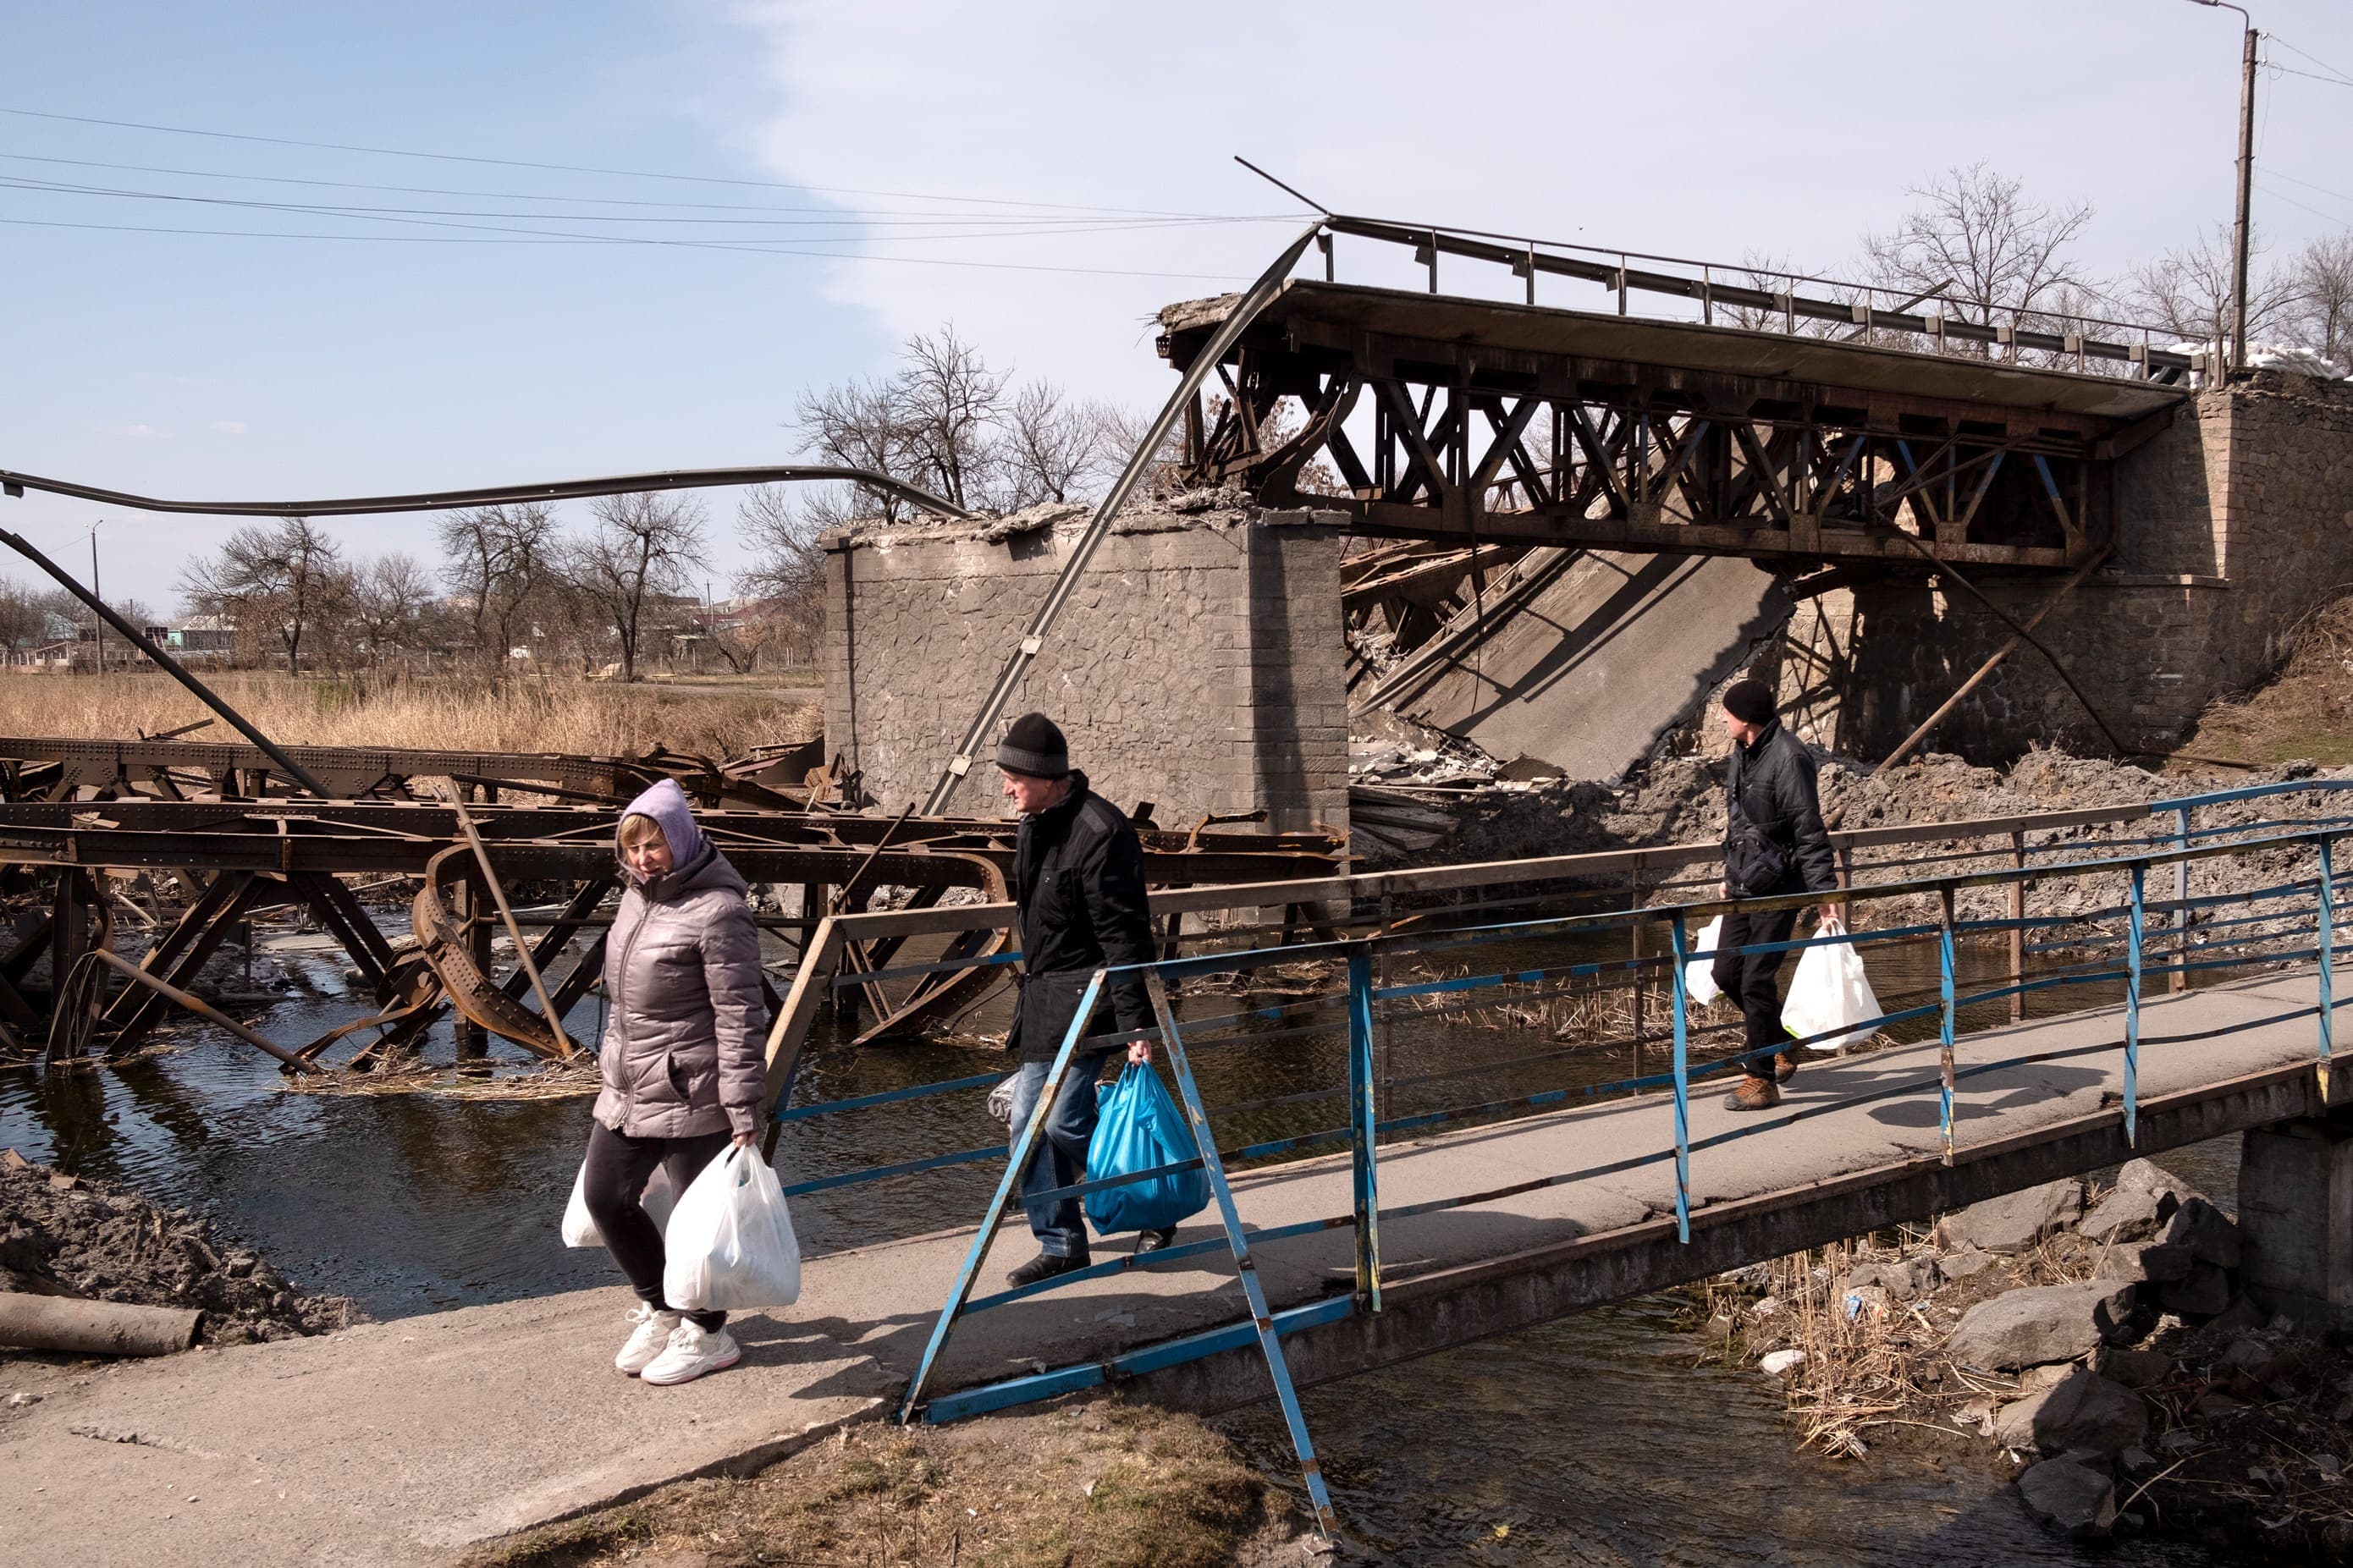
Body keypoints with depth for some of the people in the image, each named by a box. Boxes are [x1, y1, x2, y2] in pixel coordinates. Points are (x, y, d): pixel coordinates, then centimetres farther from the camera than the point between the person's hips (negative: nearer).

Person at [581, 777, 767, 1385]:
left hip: (691, 1094, -9)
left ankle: (706, 1334, 25)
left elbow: (739, 1015, -20)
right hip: (627, 1088, 9)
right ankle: (659, 1310, 35)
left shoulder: (717, 911, -19)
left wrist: (744, 1109, -20)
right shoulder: (637, 894, 7)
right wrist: (616, 1059, 24)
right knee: (604, 1196, 14)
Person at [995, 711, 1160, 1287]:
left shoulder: (1100, 832, -21)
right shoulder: (1035, 825, 8)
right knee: (1029, 1122, 8)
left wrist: (1136, 1023, -24)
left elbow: (1125, 937, -22)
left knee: (1065, 1123, -10)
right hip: (1042, 998, 9)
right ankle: (1061, 1245, 17)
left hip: (1085, 998, -9)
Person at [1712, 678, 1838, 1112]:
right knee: (1727, 973, 11)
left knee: (1756, 980, -7)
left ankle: (1762, 1080, 4)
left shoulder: (1789, 758, -17)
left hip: (1778, 889, -9)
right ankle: (1782, 1046, 32)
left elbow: (1810, 831, -19)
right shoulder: (1742, 754, 10)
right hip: (1744, 887, 9)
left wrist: (1825, 890, -23)